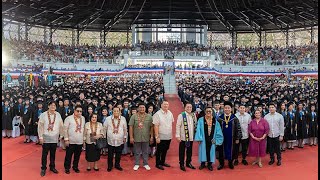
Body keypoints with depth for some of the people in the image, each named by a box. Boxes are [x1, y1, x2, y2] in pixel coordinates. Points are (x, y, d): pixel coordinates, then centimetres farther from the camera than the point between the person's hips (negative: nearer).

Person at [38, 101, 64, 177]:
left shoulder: (58, 115, -3)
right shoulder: (43, 115, -8)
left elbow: (61, 126, 5)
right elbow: (40, 126, -5)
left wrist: (61, 135, 6)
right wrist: (40, 137, -7)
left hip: (54, 138, 2)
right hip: (46, 138, -2)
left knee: (53, 153, 12)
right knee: (44, 154, 6)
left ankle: (52, 167, 28)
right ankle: (43, 168, 20)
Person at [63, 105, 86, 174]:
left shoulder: (83, 118, 7)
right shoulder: (69, 118, -8)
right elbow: (65, 129, -8)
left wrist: (84, 138, 11)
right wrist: (66, 139, -10)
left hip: (80, 142, 4)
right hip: (71, 141, -4)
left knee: (77, 156, 13)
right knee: (68, 155, 7)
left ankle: (75, 167, 30)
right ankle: (67, 168, 23)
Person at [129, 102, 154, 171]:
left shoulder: (149, 116, 0)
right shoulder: (134, 116, -4)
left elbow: (151, 127, 2)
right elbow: (131, 127, -5)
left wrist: (151, 136, 0)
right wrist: (131, 137, -8)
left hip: (146, 138, 1)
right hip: (136, 138, -1)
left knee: (145, 152, 12)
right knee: (137, 152, 11)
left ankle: (146, 164, 26)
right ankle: (137, 164, 25)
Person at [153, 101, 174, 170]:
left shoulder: (170, 113, 4)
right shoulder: (157, 114, -14)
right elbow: (156, 126, -16)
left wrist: (171, 133, 10)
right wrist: (157, 137, -19)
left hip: (168, 136, 6)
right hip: (161, 137, -6)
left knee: (165, 150, 17)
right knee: (159, 151, 6)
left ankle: (162, 162, 32)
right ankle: (158, 164, 20)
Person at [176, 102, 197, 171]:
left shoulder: (193, 115, 6)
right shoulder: (181, 115, -10)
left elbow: (195, 125, 11)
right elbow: (178, 126, -11)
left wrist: (196, 135, 8)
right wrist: (178, 136, -14)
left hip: (191, 137, 5)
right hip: (183, 137, -5)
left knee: (189, 151, 15)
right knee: (182, 151, 6)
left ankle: (188, 163, 31)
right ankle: (181, 164, 18)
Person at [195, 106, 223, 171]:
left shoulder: (215, 121, 2)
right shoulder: (201, 120, -3)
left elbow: (218, 131, 3)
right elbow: (198, 129, -6)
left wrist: (215, 139, -3)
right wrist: (199, 138, -13)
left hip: (211, 140, 1)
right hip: (204, 139, -1)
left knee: (210, 151, 7)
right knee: (203, 150, 6)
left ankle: (209, 164, 21)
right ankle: (203, 163, 21)